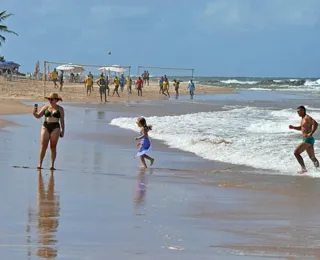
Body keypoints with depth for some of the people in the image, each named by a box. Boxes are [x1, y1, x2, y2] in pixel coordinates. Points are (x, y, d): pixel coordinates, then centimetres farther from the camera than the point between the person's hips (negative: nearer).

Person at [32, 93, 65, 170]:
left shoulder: (60, 109, 6)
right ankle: (40, 164, 0)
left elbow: (62, 121, 6)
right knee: (43, 146, -6)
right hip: (45, 127, 1)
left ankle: (52, 165, 0)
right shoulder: (45, 107, 10)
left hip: (55, 128, -1)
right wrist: (34, 113, -15)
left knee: (53, 147, -1)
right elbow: (38, 116, 6)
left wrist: (62, 131, -1)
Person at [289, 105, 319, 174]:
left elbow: (315, 124, -27)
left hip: (308, 139, -10)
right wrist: (293, 127, 17)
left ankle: (303, 168, -10)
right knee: (312, 158, 14)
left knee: (296, 152, -9)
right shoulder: (303, 119, 17)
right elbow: (300, 128, 34)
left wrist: (311, 133, -30)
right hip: (306, 140, 10)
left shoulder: (307, 117, -12)